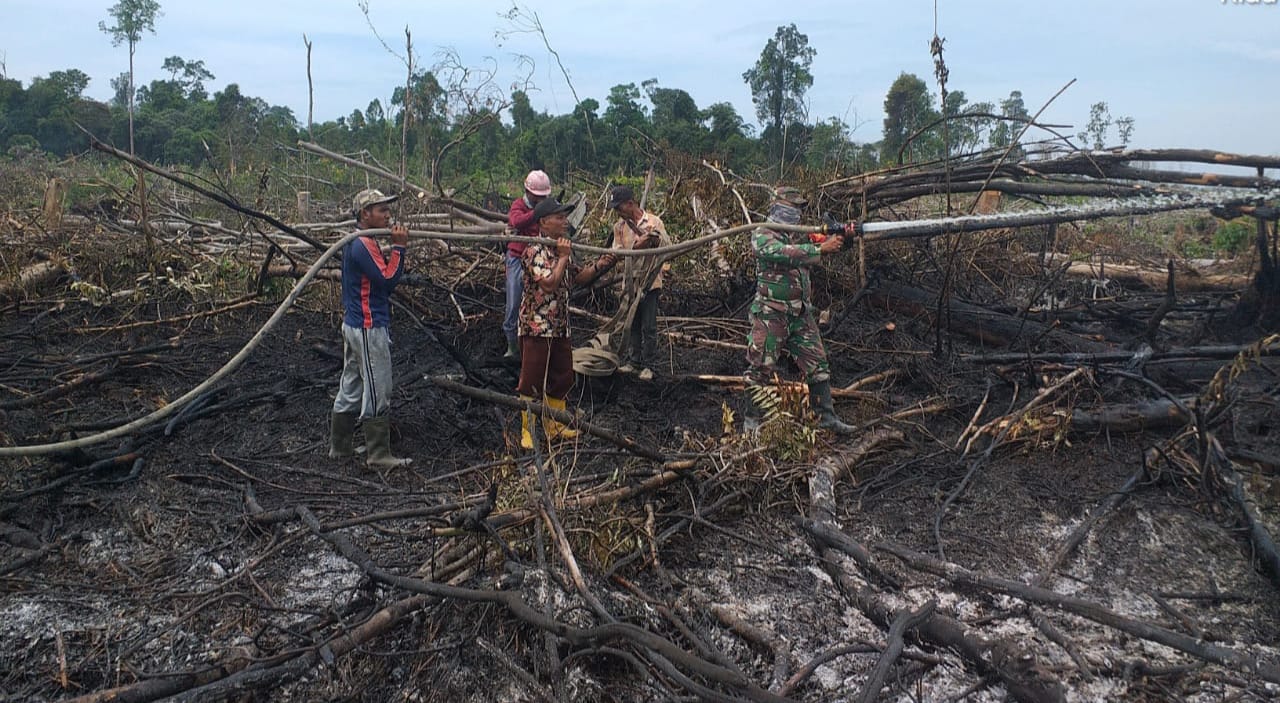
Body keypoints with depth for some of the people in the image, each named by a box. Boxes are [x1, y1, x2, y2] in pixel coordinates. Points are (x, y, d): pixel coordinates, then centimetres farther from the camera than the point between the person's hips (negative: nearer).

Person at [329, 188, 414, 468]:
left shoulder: (355, 242, 14)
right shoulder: (364, 244, -18)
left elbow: (381, 275, 12)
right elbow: (388, 280, -22)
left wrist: (394, 249, 1)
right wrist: (398, 247, -17)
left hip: (355, 324, 10)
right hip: (369, 329, -10)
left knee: (350, 389, 17)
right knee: (377, 394, -3)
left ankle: (339, 446, 26)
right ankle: (379, 455, 4)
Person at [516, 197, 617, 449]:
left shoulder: (561, 248, 11)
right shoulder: (535, 251, -16)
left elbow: (577, 278, 20)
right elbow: (549, 283, -27)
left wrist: (599, 266, 4)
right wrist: (563, 257, -18)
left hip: (560, 326, 9)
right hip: (537, 326, -9)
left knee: (562, 378, 16)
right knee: (532, 381, 0)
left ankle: (554, 427, 29)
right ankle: (528, 432, 11)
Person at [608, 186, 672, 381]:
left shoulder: (654, 221, -6)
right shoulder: (619, 226, 4)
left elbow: (668, 247, -2)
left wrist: (655, 240, -22)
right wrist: (635, 246, -20)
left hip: (650, 281, -4)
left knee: (649, 327, 0)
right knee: (632, 324, 14)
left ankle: (648, 365, 10)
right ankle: (635, 360, 27)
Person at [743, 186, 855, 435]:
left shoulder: (800, 235, 14)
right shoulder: (762, 236, -9)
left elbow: (828, 244, 3)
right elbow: (784, 253, -27)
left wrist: (842, 238, -18)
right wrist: (821, 249, -32)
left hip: (801, 314, 6)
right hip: (770, 314, -6)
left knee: (818, 364, 6)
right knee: (761, 367, 0)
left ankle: (826, 416, 14)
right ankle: (752, 419, 11)